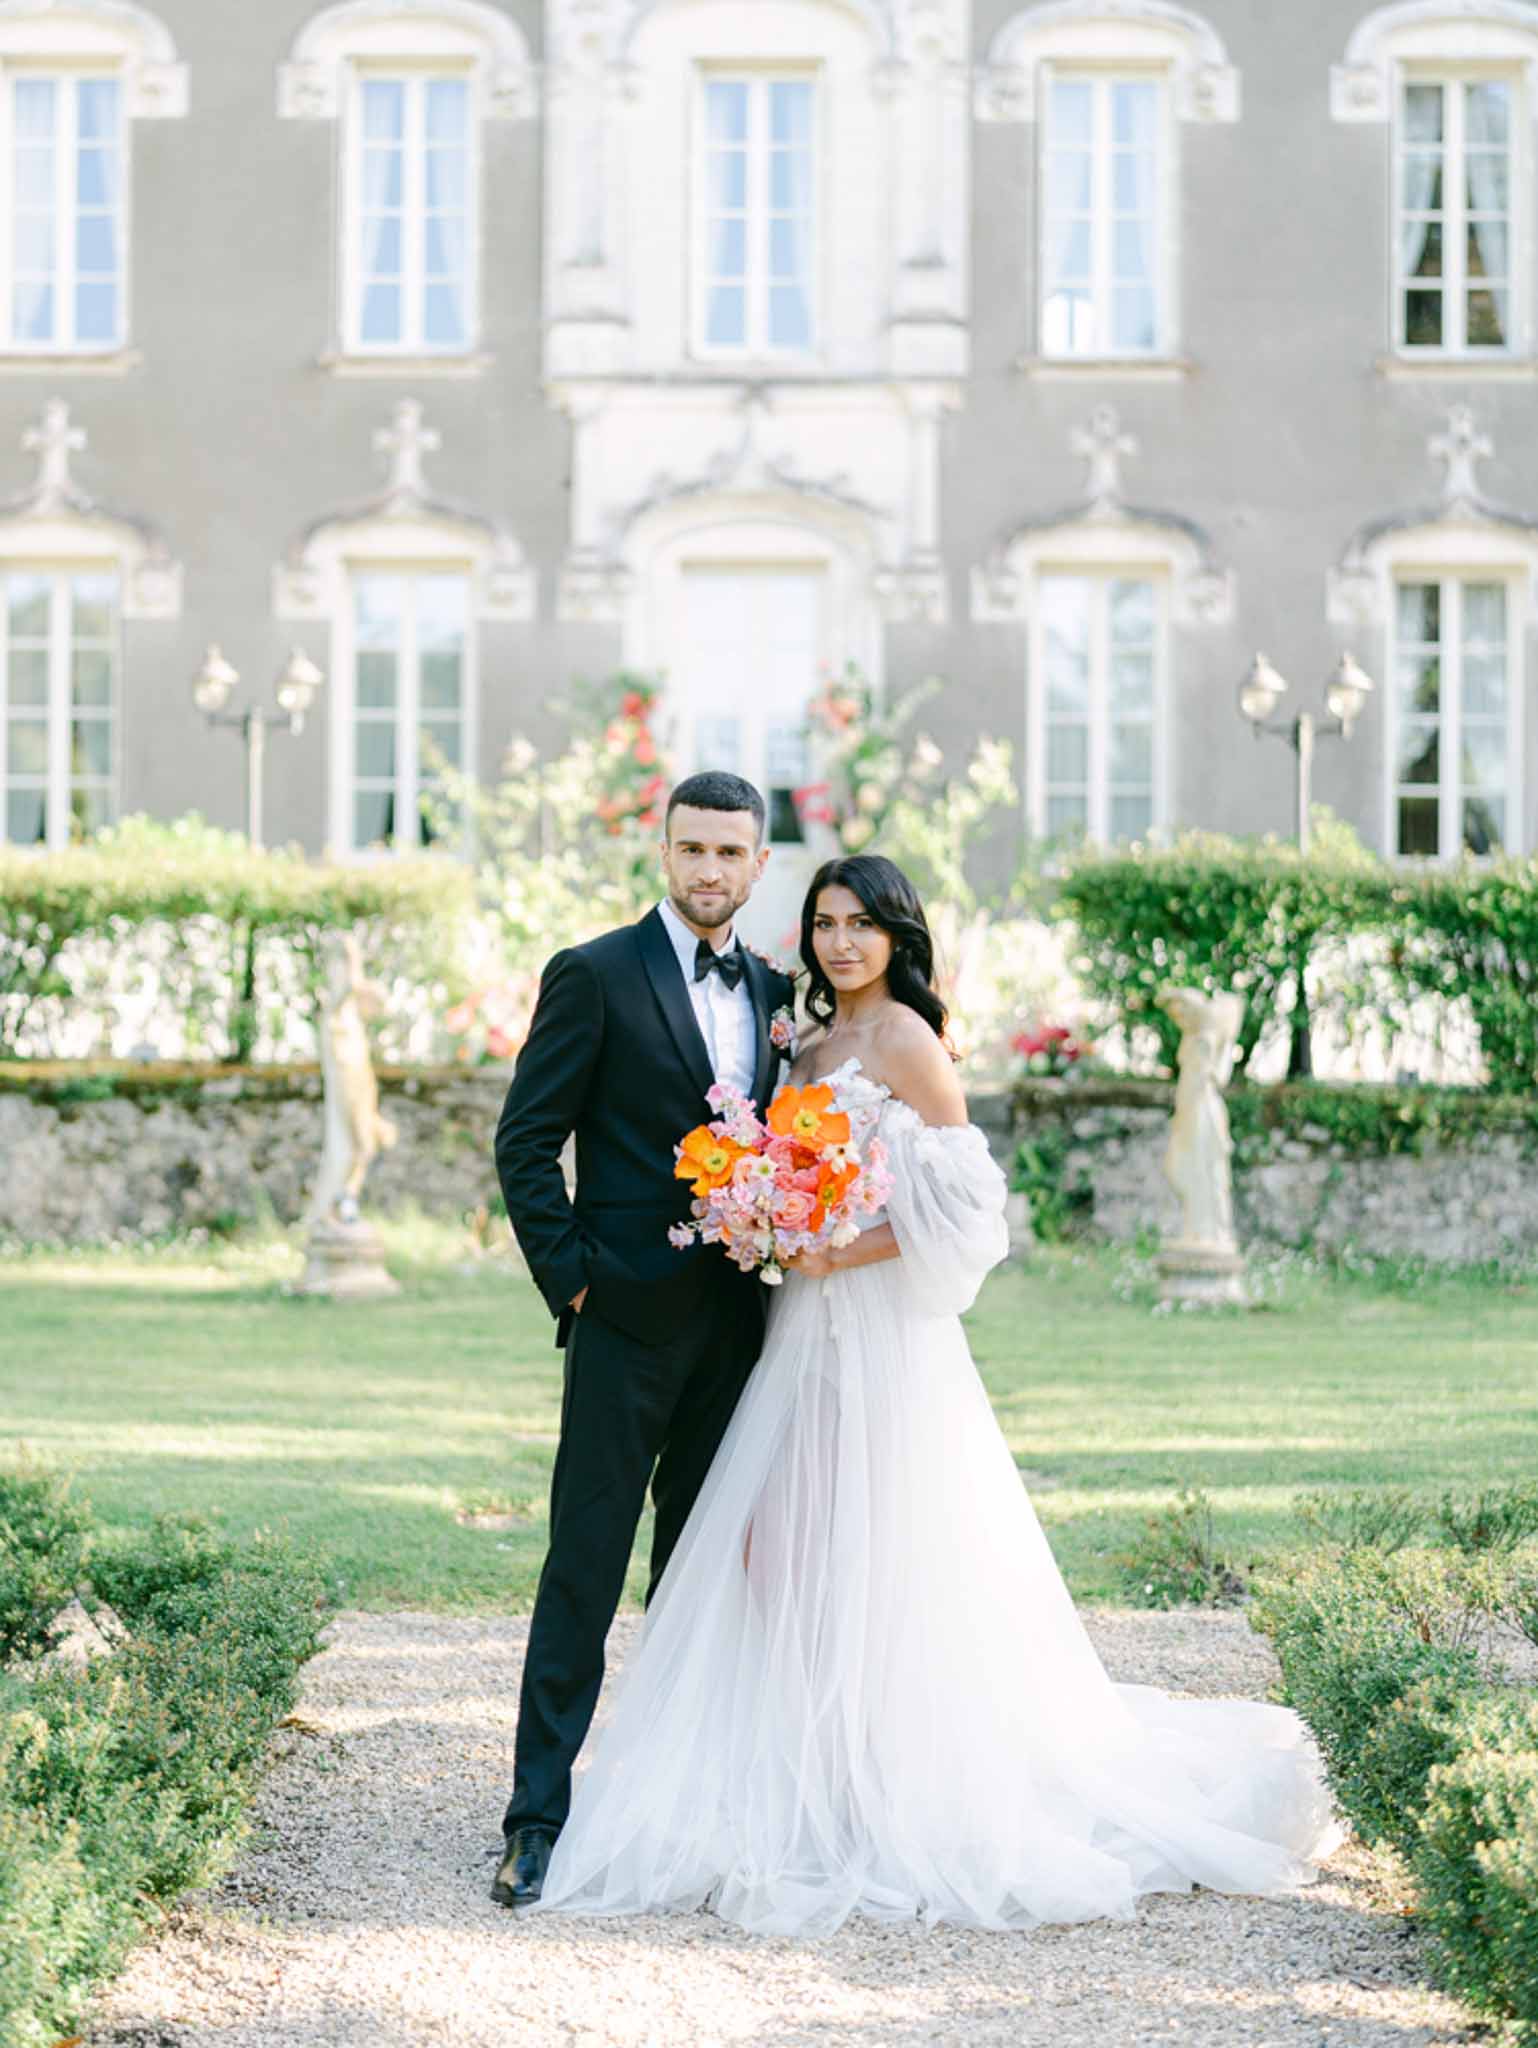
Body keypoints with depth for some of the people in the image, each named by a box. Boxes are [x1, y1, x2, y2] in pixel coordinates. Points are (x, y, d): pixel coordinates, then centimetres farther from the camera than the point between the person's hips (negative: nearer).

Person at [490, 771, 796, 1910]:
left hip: (736, 1323, 5)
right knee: (585, 1569, -5)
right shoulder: (596, 976, -5)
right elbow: (526, 1143, -5)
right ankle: (540, 1817, -1)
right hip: (629, 1318, -5)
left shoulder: (776, 993, 12)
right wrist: (571, 1278, -10)